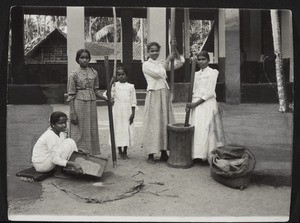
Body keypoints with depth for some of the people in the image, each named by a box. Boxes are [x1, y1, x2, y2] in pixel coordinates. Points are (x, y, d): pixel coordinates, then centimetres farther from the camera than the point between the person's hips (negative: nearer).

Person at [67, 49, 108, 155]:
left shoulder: (94, 73, 8)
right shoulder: (74, 74, -4)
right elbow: (71, 95, -5)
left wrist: (105, 98, -1)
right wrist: (72, 113, -11)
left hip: (91, 104, 4)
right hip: (79, 103, -4)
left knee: (92, 130, 8)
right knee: (79, 132, -1)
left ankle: (91, 154, 17)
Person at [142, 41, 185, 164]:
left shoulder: (162, 63, 14)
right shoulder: (146, 64, -2)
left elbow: (180, 63, 7)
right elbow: (158, 73, -18)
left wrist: (175, 49, -5)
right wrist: (168, 59, -14)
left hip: (165, 94, 6)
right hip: (154, 95, -6)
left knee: (165, 122, 7)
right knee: (154, 123, -5)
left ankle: (164, 153, 16)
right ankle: (151, 155, 3)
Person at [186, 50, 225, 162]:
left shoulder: (213, 72, -2)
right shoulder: (196, 74, 17)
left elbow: (210, 92, -9)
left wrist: (195, 104, -15)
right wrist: (190, 104, -2)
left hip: (207, 104, -6)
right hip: (195, 104, 6)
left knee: (206, 129, -10)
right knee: (195, 129, 2)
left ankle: (208, 154, -4)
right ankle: (196, 154, 7)